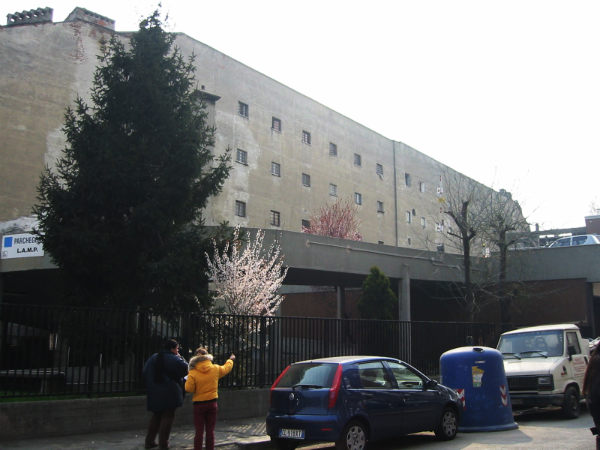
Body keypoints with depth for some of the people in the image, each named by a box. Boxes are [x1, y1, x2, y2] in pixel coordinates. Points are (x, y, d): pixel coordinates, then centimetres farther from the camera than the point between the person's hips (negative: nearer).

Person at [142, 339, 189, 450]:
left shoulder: (153, 358, 8)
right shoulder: (174, 359, -11)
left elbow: (145, 373, 10)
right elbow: (185, 368, -11)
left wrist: (149, 386, 17)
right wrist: (181, 358, 1)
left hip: (154, 394, 6)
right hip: (169, 394, -6)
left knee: (156, 416, 17)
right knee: (167, 416, 2)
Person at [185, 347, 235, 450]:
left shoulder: (193, 373, -12)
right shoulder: (215, 369, -2)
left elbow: (188, 388, -16)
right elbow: (226, 368, 17)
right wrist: (230, 360, 36)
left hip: (198, 404, -2)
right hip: (212, 403, 2)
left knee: (199, 431, 3)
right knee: (210, 431, 9)